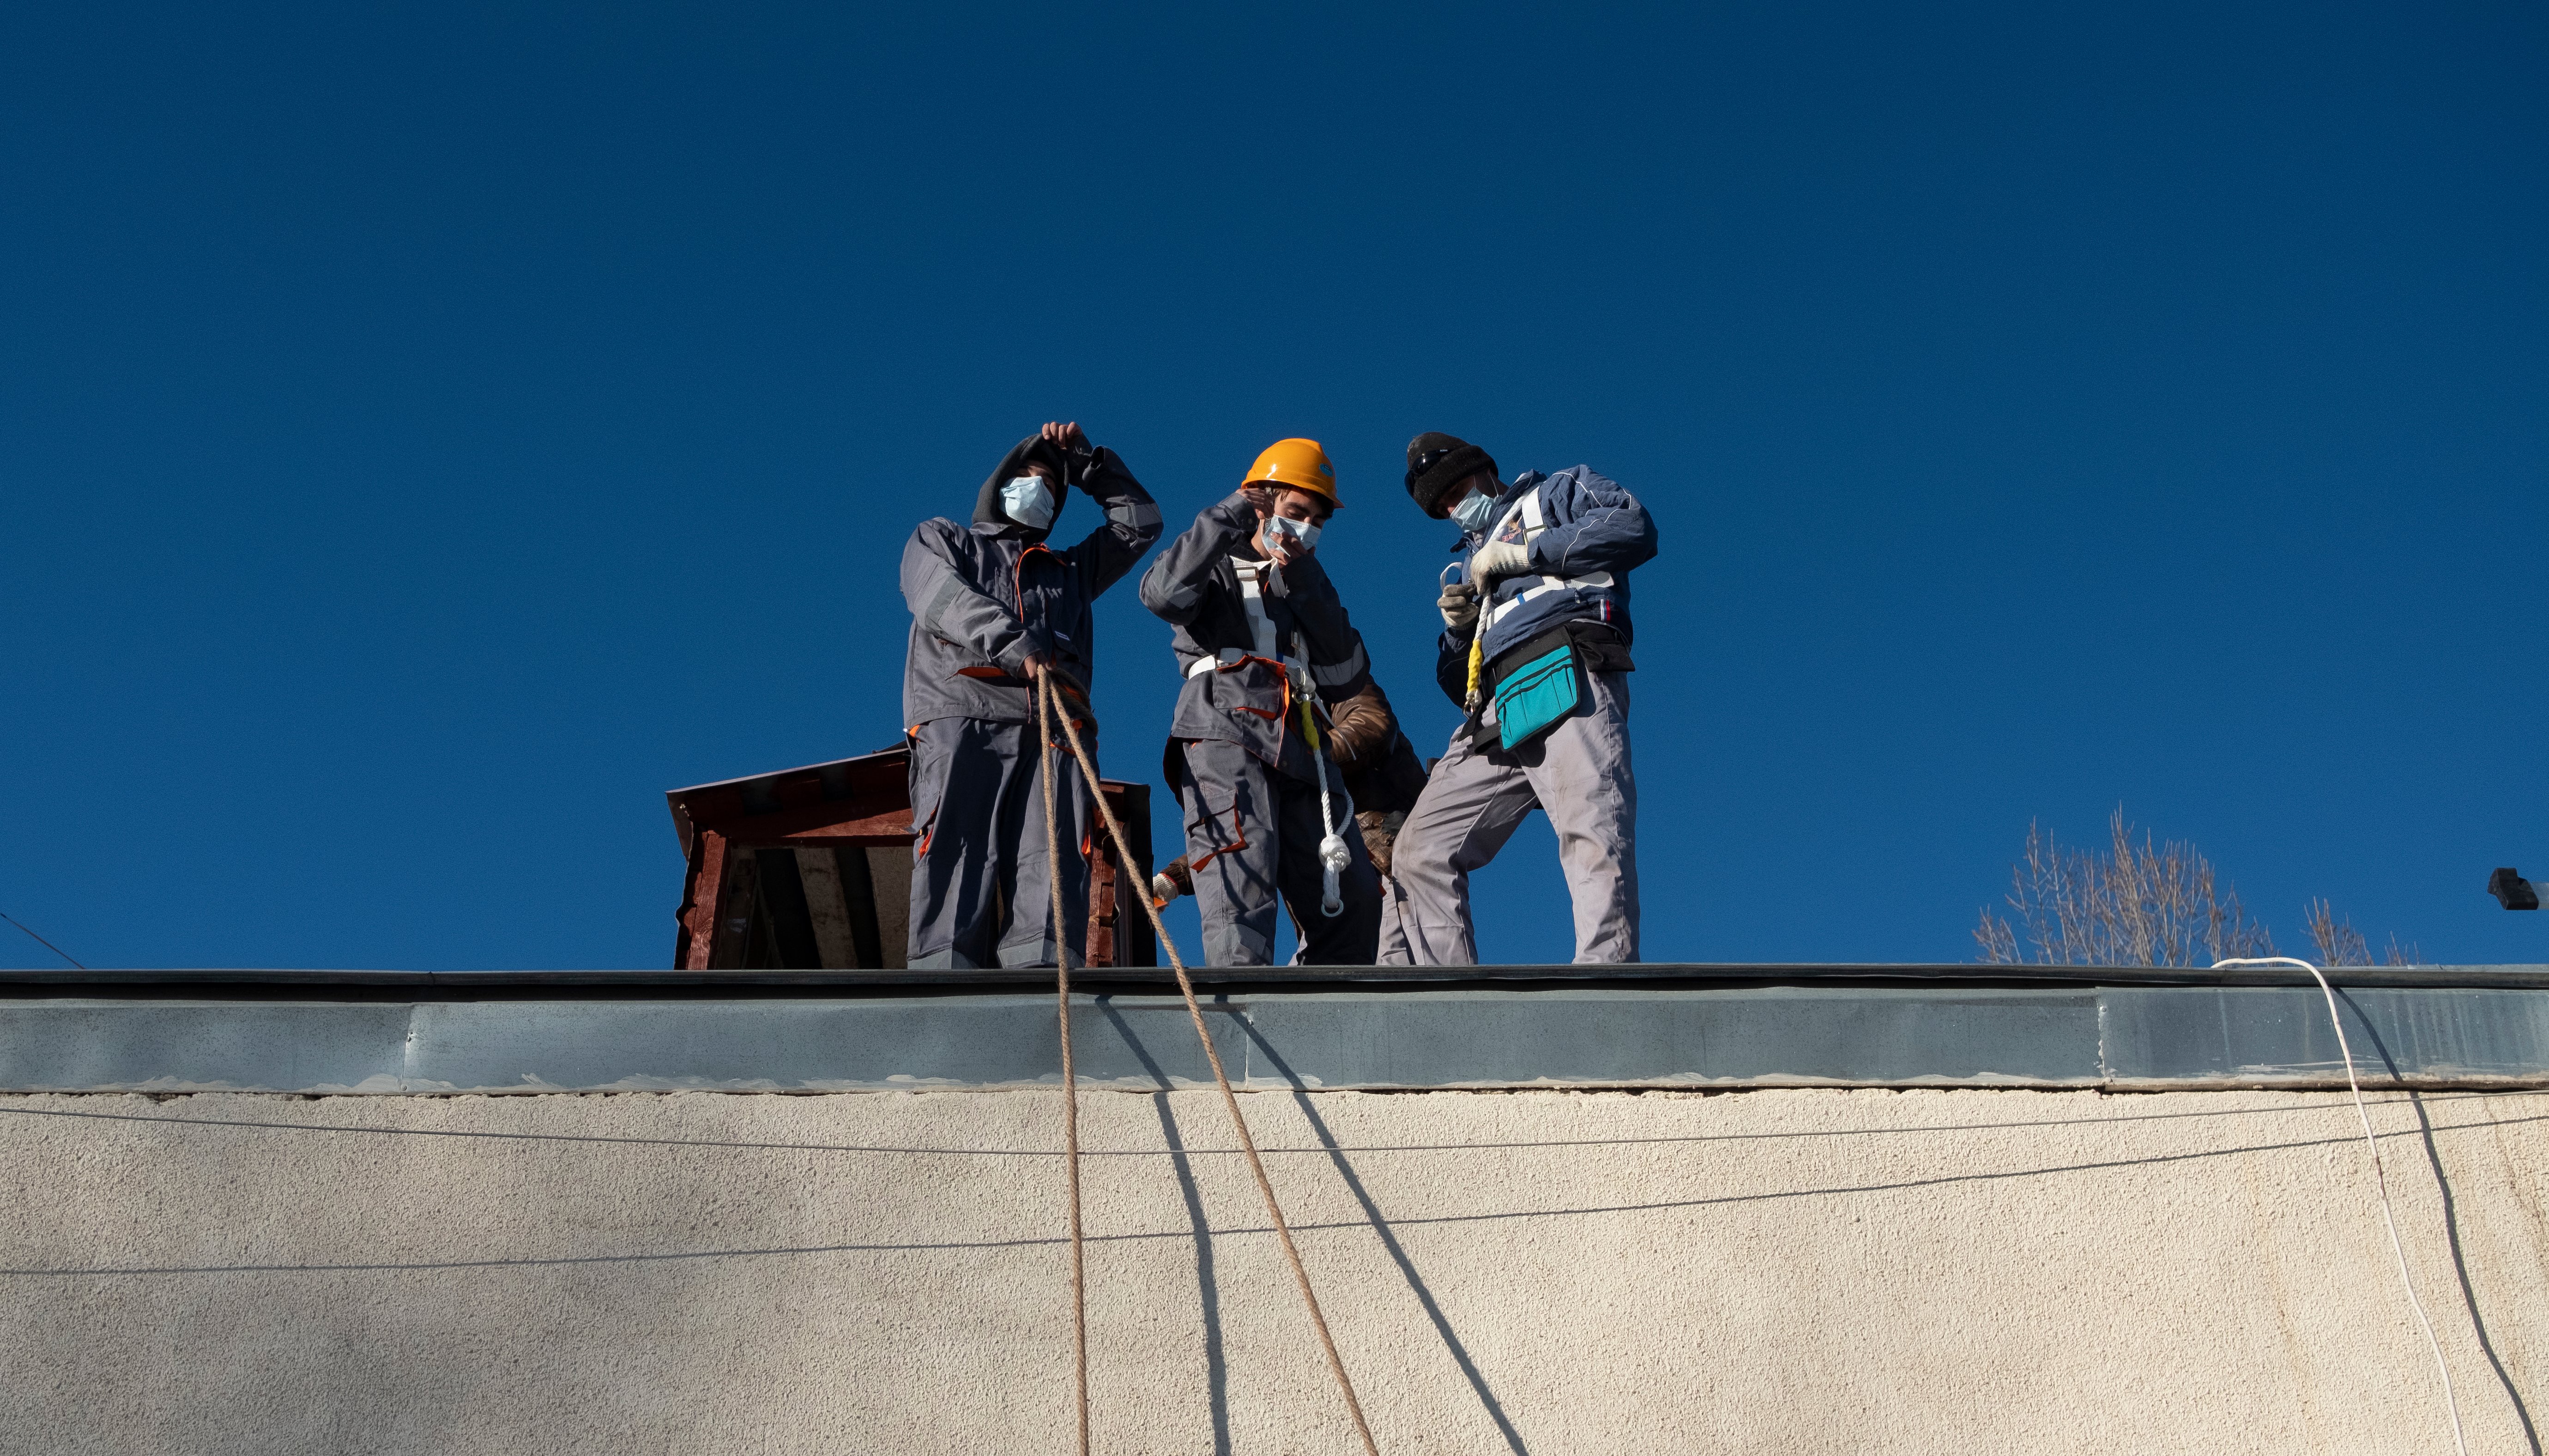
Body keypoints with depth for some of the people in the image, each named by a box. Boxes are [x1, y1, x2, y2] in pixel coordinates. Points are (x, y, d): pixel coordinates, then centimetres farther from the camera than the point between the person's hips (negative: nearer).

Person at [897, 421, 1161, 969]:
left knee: (1053, 872, -17)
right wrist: (1014, 643, -13)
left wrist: (1084, 460, 35)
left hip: (1054, 734, 4)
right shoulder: (940, 539, 27)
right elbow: (943, 600, 5)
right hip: (963, 721, -3)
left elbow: (1140, 521, 40)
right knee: (957, 864, -19)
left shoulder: (1069, 570, 40)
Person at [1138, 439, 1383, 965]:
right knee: (1244, 874, -25)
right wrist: (1227, 518, -2)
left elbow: (1349, 676, 13)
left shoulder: (1311, 590, 31)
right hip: (1225, 733, -6)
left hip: (1301, 752, 6)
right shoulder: (1218, 571, 19)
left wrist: (1305, 583, 7)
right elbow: (1164, 592, -8)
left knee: (1354, 899, -2)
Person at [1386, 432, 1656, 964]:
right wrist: (1458, 630, 12)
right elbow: (1456, 684, 34)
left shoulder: (1559, 492, 23)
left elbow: (1634, 528, 0)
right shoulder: (1473, 566, 38)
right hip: (1495, 715, 7)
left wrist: (1522, 554, 1)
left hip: (1568, 677, -7)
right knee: (1420, 853, -3)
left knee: (1592, 839, -25)